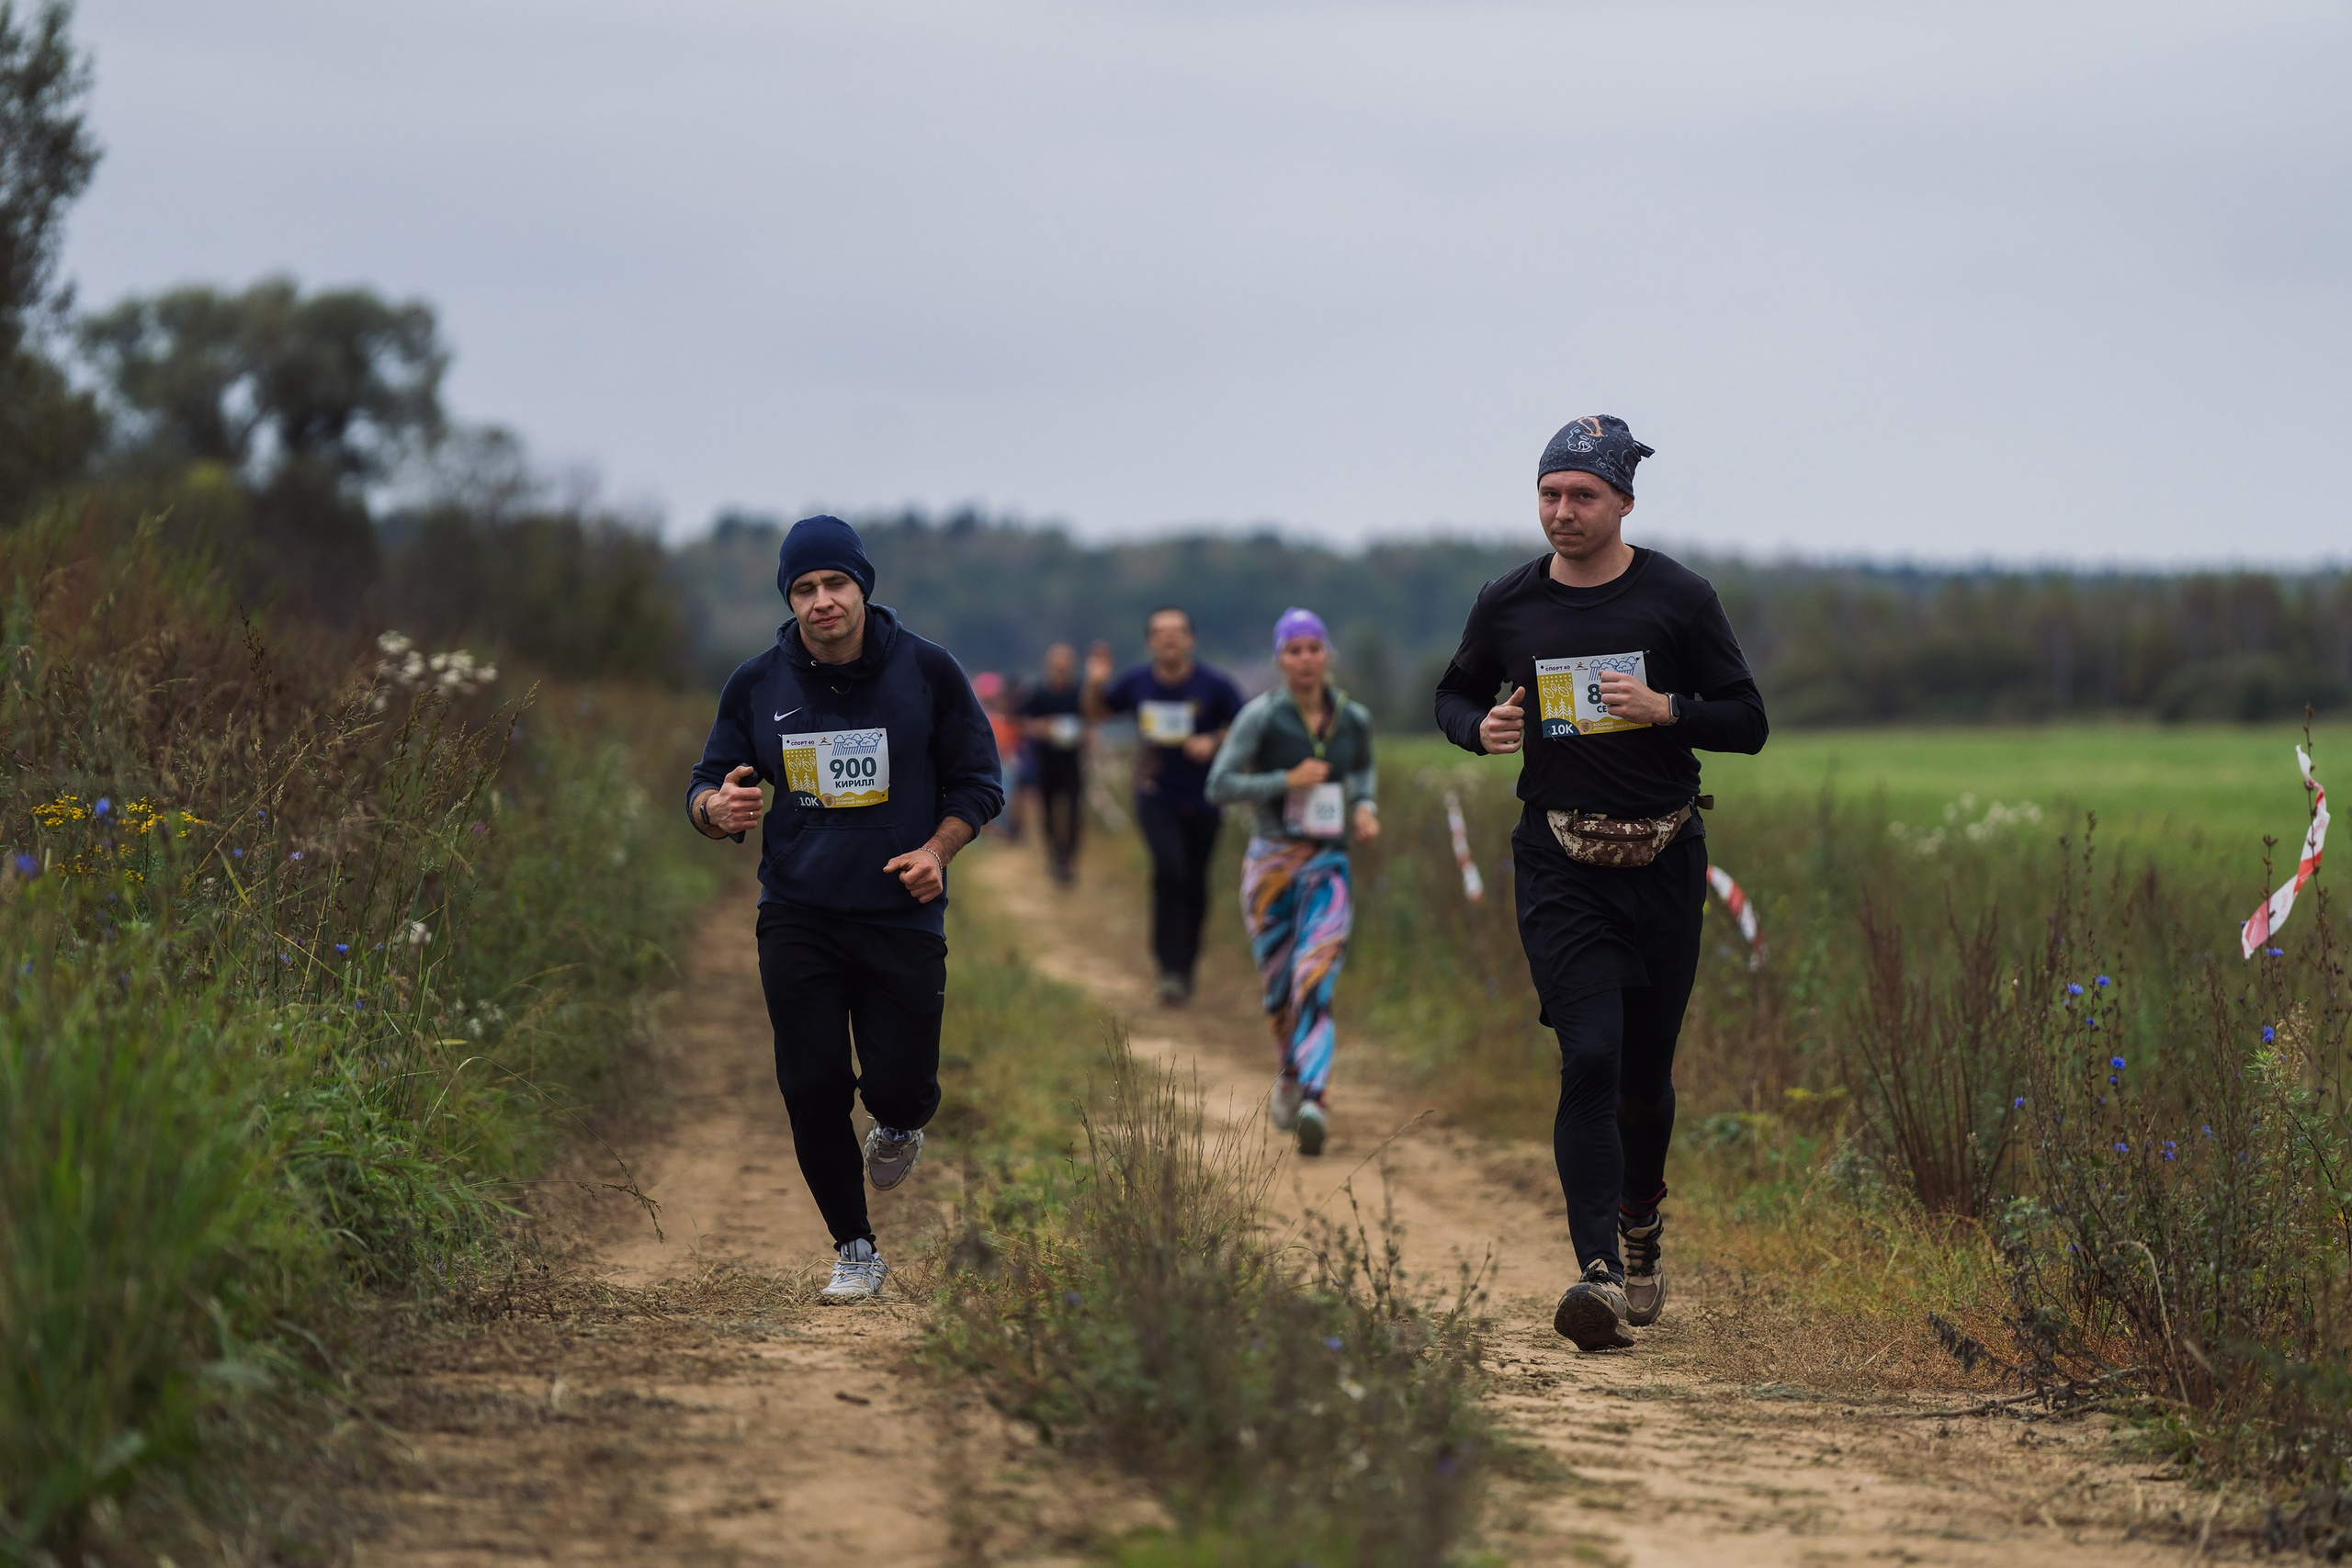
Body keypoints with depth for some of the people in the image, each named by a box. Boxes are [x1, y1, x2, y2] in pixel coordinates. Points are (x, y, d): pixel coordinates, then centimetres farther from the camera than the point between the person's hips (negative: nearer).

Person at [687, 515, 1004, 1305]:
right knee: (813, 1089, -3)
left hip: (902, 915, -1)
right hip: (797, 918, 1)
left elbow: (977, 780, 6)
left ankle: (898, 1124, 33)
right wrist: (716, 809, -18)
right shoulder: (756, 685, 0)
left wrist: (937, 849, -11)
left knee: (900, 1087, -7)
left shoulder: (926, 671, -3)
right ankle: (855, 1248, 15)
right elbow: (707, 786, 8)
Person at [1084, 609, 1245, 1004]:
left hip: (1202, 802, 1)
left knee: (1195, 885, 8)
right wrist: (1096, 684, -6)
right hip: (1156, 799, -1)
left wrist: (1214, 742, -17)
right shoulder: (1137, 683, -1)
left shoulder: (1214, 686, -7)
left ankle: (1187, 963, 29)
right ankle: (1170, 968, -20)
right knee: (1169, 871, -21)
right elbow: (1096, 712, 15)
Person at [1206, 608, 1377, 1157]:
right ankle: (1293, 1076, 38)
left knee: (1315, 983, -16)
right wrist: (1288, 781, -18)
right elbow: (1220, 786, -10)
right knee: (1279, 992, 9)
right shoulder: (1262, 715, -7)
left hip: (1328, 867, 1)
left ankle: (1312, 1101, -27)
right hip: (1271, 862, -1)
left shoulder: (1354, 719, 3)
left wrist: (1366, 808, 5)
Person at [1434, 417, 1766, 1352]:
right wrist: (1480, 729, -4)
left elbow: (1748, 723, 1)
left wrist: (1665, 708, -17)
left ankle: (1640, 1228, 36)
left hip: (1664, 861, 0)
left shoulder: (1677, 599, -1)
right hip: (1560, 862, 0)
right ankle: (1601, 1273, -21)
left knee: (1646, 1069, 9)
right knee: (1590, 1060, -15)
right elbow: (1455, 694, 19)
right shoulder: (1508, 605, 4)